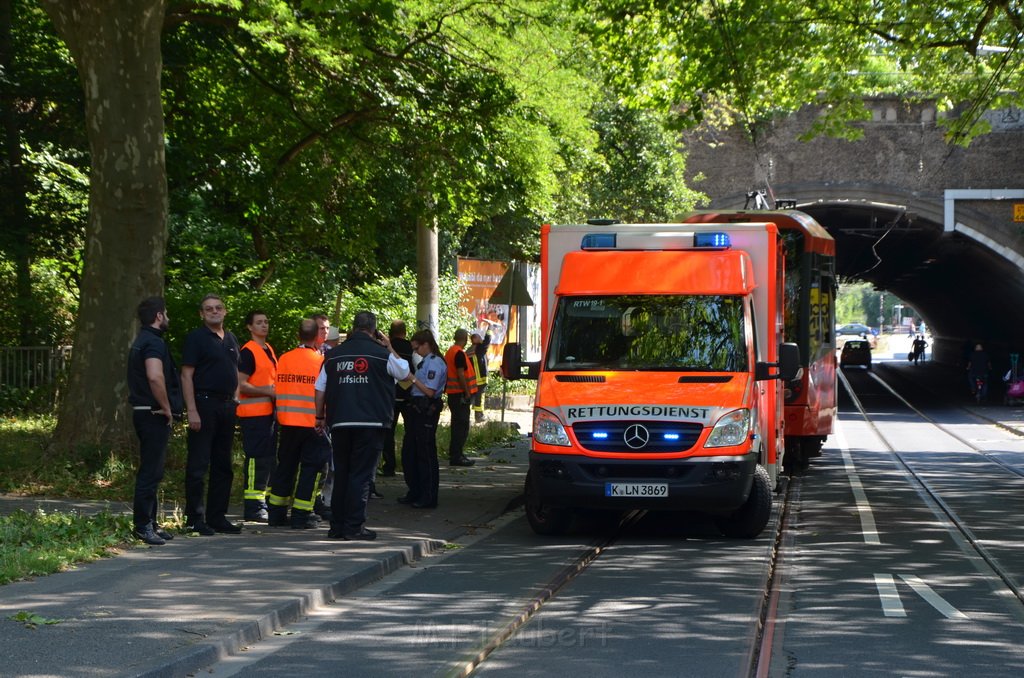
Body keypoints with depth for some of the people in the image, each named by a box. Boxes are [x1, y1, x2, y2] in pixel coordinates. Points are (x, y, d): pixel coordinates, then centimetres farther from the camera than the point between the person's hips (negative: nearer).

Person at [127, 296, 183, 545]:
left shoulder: (140, 342, 18)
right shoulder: (154, 343, -15)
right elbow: (155, 377, -30)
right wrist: (166, 408, -18)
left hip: (143, 411, 11)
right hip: (154, 414, -11)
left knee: (151, 471, 16)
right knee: (151, 472, -8)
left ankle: (149, 522, 22)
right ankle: (143, 526, -7)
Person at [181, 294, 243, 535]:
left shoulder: (231, 340, 17)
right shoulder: (196, 338, -5)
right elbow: (186, 375, -10)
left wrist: (235, 402, 13)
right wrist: (192, 410, -18)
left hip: (227, 406, 7)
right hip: (204, 404, -7)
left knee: (223, 465, 11)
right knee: (198, 465, -6)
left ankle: (217, 517, 17)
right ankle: (195, 518, -3)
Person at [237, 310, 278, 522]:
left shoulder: (269, 350, 18)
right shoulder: (248, 352, -10)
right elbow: (241, 385, -16)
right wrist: (268, 391, -18)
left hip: (268, 412, 9)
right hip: (253, 414, -9)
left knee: (266, 459, 12)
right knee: (256, 459, -10)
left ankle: (261, 503, 20)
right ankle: (253, 508, -9)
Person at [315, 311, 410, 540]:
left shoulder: (334, 355, 8)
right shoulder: (381, 353, -4)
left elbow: (320, 388, 11)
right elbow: (404, 371, 11)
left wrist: (321, 417, 20)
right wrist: (389, 349, 15)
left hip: (339, 424, 4)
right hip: (370, 423, -4)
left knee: (341, 474, 12)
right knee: (361, 475, -2)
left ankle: (337, 526, 14)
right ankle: (354, 526, -5)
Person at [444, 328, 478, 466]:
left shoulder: (450, 352, 15)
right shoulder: (459, 354, -15)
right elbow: (461, 374, -20)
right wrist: (467, 392, -18)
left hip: (452, 392, 10)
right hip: (460, 393, -10)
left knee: (458, 424, 17)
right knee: (462, 425, -9)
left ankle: (454, 454, 22)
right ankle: (456, 456, -11)